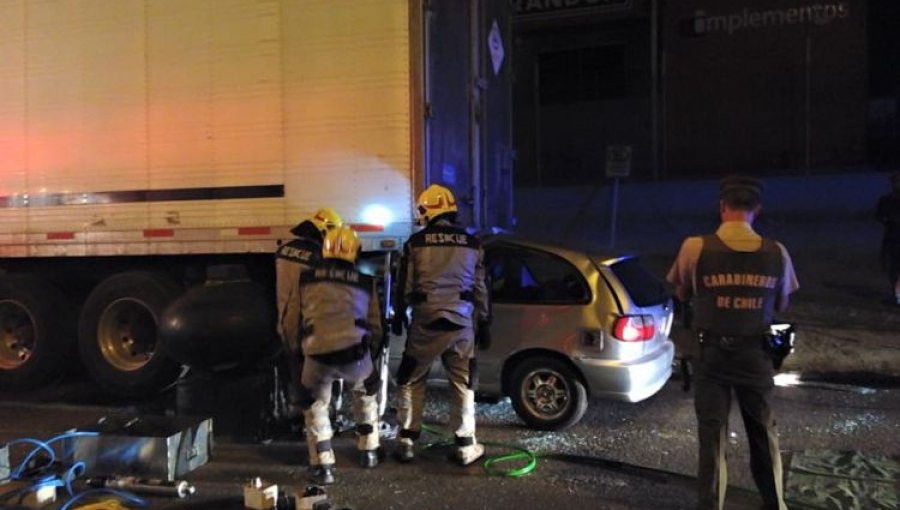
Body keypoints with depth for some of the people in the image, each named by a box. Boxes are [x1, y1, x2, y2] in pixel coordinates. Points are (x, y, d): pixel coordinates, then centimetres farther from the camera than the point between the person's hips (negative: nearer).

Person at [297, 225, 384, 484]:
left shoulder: (306, 278, 15)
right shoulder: (365, 283, 17)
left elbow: (293, 318, 21)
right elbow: (375, 328, 22)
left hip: (317, 355, -1)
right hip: (354, 353, 1)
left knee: (314, 406, 26)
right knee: (367, 394, 33)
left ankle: (322, 466, 22)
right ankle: (369, 452, 39)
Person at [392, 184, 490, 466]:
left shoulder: (416, 242, -2)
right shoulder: (472, 244, 5)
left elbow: (405, 285, 1)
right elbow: (480, 288, 8)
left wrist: (398, 316, 15)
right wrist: (483, 323, 15)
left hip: (425, 322, -1)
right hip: (461, 322, 2)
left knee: (411, 381, 14)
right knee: (463, 385, 11)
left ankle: (406, 442, 16)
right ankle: (465, 446, 15)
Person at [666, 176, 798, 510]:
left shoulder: (695, 247, -14)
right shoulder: (776, 253, -7)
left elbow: (682, 296, 1)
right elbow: (781, 305, 6)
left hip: (712, 354, -2)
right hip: (756, 355, 2)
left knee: (712, 439, 8)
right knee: (764, 435, 20)